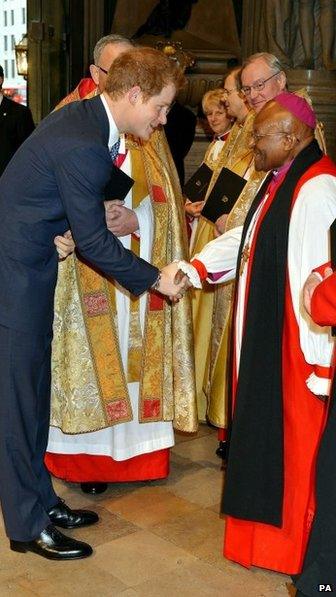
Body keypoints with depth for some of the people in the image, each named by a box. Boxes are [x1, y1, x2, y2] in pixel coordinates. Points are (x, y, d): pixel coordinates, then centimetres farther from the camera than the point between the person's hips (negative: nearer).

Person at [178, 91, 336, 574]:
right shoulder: (279, 180, 10)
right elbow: (245, 238, 15)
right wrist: (193, 268, 2)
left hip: (295, 346, -9)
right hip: (263, 336, 9)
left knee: (292, 438, 7)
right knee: (261, 429, 20)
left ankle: (292, 542, 27)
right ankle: (266, 527, 39)